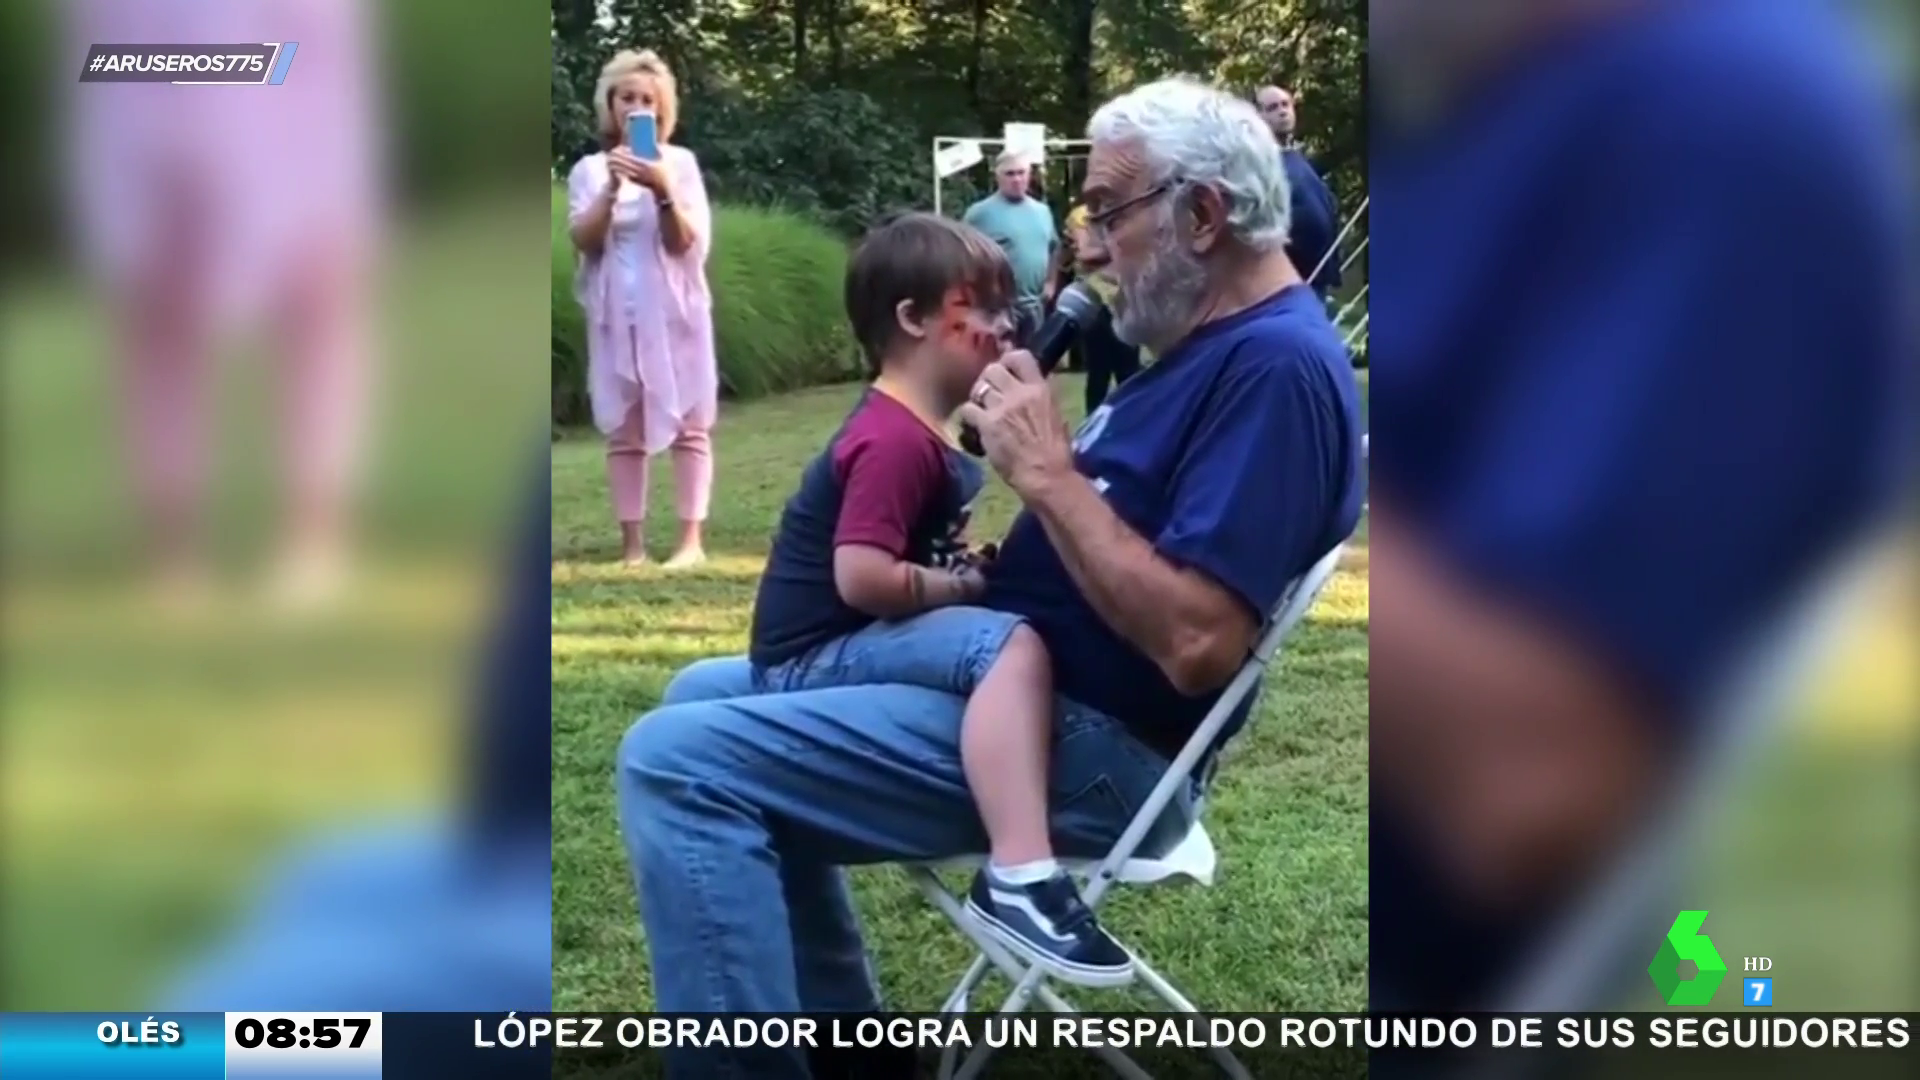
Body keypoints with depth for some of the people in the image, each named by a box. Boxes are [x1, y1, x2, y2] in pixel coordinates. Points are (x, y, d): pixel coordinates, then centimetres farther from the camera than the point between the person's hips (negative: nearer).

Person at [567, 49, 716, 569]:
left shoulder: (680, 162, 1)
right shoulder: (589, 169, 5)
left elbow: (686, 243, -6)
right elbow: (583, 241, -6)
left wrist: (662, 191, -23)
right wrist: (611, 189, -19)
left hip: (674, 310, -1)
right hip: (616, 314, 1)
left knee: (688, 424, -3)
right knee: (624, 430, 1)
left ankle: (692, 540, -3)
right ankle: (632, 543, 4)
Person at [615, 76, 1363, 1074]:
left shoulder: (1276, 365, -20)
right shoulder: (1213, 341, 14)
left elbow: (1197, 642, -29)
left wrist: (1046, 474, -21)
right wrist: (999, 564, 0)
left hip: (1090, 740, -11)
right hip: (1024, 673, 12)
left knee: (675, 764, -20)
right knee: (704, 697, 21)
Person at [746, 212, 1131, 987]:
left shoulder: (912, 430, 15)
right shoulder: (896, 440, -18)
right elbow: (862, 577, -28)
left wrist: (973, 575, 9)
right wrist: (965, 587, -14)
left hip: (843, 652, 11)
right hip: (820, 656, -11)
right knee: (1011, 647, -31)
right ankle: (1018, 876, -43)